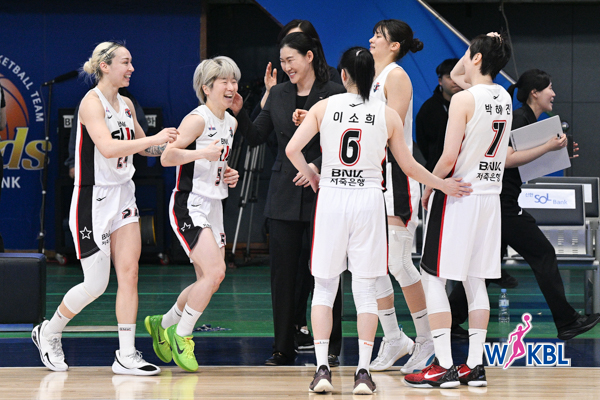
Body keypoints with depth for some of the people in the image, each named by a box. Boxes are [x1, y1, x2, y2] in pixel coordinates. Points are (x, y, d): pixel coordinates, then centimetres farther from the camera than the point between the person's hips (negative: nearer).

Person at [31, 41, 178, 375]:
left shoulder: (126, 105, 10)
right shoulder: (92, 102, -14)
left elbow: (140, 146, 28)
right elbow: (108, 147, -30)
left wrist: (171, 145, 13)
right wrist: (155, 139, -29)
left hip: (123, 197, 7)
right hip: (93, 200, -7)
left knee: (129, 273, -3)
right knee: (96, 284, -3)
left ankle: (127, 355, -3)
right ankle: (49, 333, 20)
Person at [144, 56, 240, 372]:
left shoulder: (230, 123, 13)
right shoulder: (198, 119, -14)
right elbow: (167, 157, -21)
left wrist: (227, 174, 8)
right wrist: (202, 154, -33)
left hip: (213, 207, 9)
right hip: (189, 206, -9)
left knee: (209, 281, 11)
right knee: (215, 272, -19)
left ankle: (164, 324, 31)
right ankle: (181, 334, -3)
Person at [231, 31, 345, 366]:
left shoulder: (334, 94, -4)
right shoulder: (279, 94, 10)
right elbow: (256, 137, 13)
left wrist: (318, 167, -18)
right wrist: (239, 112, -2)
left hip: (321, 191, -4)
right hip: (285, 192, 4)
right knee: (283, 271, 4)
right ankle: (284, 349, 11)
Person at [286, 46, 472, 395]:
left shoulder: (324, 108, 0)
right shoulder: (388, 115, 1)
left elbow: (292, 149, -5)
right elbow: (409, 166, 6)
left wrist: (312, 177, 14)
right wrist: (444, 185, 21)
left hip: (331, 197, 0)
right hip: (369, 200, 0)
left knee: (324, 287, 9)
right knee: (365, 290, 6)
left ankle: (322, 368, 2)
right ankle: (363, 372, 2)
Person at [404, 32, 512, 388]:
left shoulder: (464, 99, -15)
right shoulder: (505, 98, 7)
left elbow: (449, 157, -19)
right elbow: (455, 74, 25)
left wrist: (429, 187, -4)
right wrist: (486, 47, 14)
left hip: (457, 195, -7)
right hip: (490, 196, 7)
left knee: (433, 278, -1)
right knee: (475, 282, 12)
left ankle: (444, 366, -5)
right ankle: (475, 366, 10)